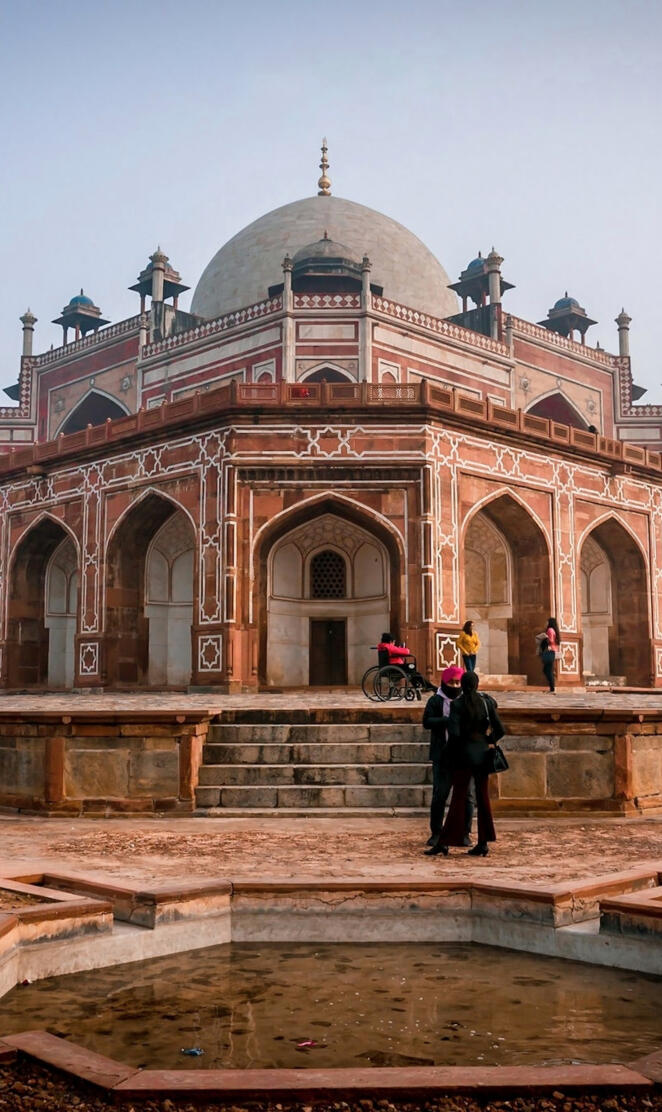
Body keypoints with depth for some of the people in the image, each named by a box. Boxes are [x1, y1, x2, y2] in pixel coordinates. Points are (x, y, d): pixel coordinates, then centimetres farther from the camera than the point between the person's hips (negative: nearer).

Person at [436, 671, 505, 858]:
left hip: (464, 753, -2)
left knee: (458, 797, 3)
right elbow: (500, 730, -1)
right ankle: (483, 843, 10)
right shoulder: (486, 702, 0)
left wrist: (452, 750, -1)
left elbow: (454, 732, -19)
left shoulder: (457, 704, -9)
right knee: (483, 797, 9)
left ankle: (447, 841, 2)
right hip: (482, 753, 3)